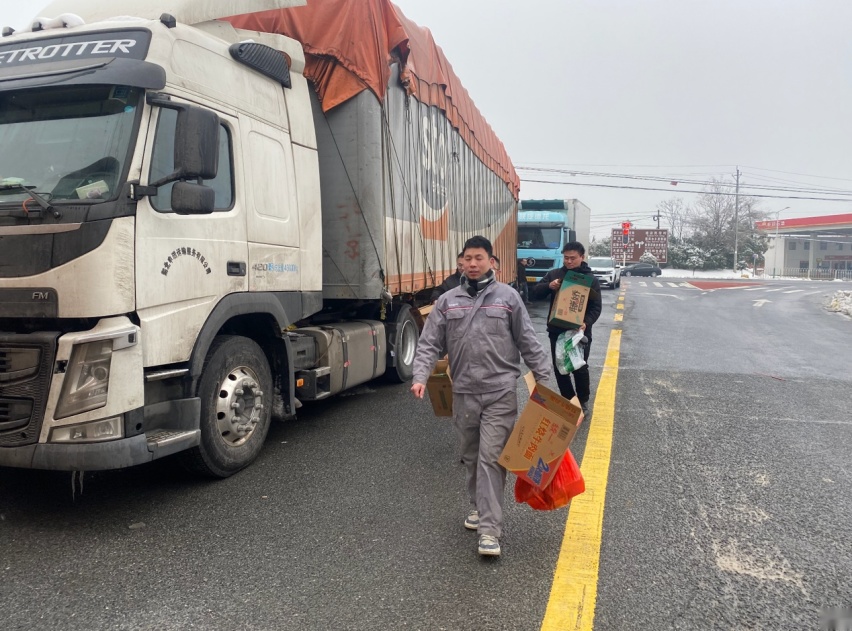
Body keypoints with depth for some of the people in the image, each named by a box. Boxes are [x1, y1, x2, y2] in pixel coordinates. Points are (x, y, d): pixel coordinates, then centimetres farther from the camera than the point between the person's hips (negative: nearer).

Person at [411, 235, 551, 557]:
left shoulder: (507, 296, 1)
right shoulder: (448, 301, 6)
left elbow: (528, 342, 4)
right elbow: (430, 344, 4)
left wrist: (543, 378, 3)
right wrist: (420, 377, -10)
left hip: (500, 392, -3)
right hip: (464, 392, 3)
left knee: (491, 458, -7)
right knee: (471, 456, 16)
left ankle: (489, 530, -3)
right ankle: (478, 506, 37)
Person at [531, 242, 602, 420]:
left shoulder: (590, 278, -1)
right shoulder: (554, 274, 5)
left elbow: (596, 306, -5)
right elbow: (535, 293, 1)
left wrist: (586, 322, -24)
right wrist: (548, 286, -20)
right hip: (556, 331, 3)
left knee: (580, 368, 3)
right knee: (559, 368, 9)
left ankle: (583, 402, 21)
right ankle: (568, 400, 25)